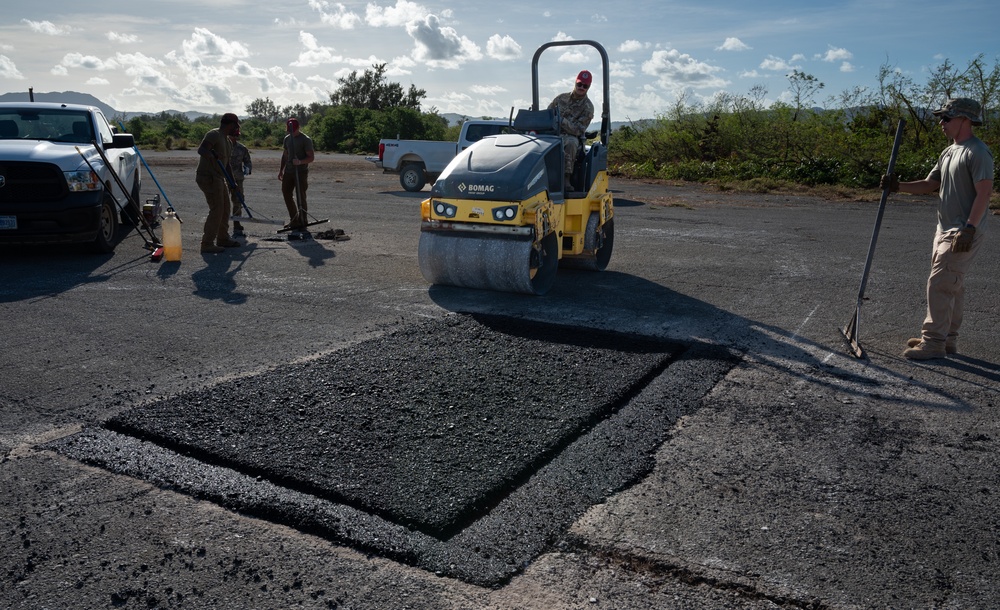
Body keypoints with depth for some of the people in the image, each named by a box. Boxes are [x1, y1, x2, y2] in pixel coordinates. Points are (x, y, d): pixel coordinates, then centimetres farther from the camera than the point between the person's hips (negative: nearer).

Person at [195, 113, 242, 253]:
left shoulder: (227, 140, 17)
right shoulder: (214, 135, -13)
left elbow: (227, 163, 24)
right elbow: (201, 149, -29)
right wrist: (212, 155, -49)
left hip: (219, 178, 10)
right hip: (208, 177, -10)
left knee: (225, 209, 15)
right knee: (216, 210, -12)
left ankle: (223, 238, 28)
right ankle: (207, 244, -7)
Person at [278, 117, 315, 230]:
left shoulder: (306, 140, -9)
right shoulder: (287, 138, 12)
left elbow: (311, 157, -13)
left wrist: (300, 162, -29)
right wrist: (281, 170, 17)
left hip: (301, 172, -7)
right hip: (288, 171, 7)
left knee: (300, 196, -5)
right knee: (286, 194, 9)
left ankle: (302, 221, 5)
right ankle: (294, 219, 20)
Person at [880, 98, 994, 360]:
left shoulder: (978, 152, -14)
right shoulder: (948, 152, 16)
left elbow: (984, 192, -20)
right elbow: (929, 184, 17)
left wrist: (969, 228, -26)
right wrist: (898, 186, 2)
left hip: (965, 232, -10)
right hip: (945, 230, 10)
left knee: (940, 284, -12)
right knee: (952, 285, 15)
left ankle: (934, 342, -7)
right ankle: (947, 339, 24)